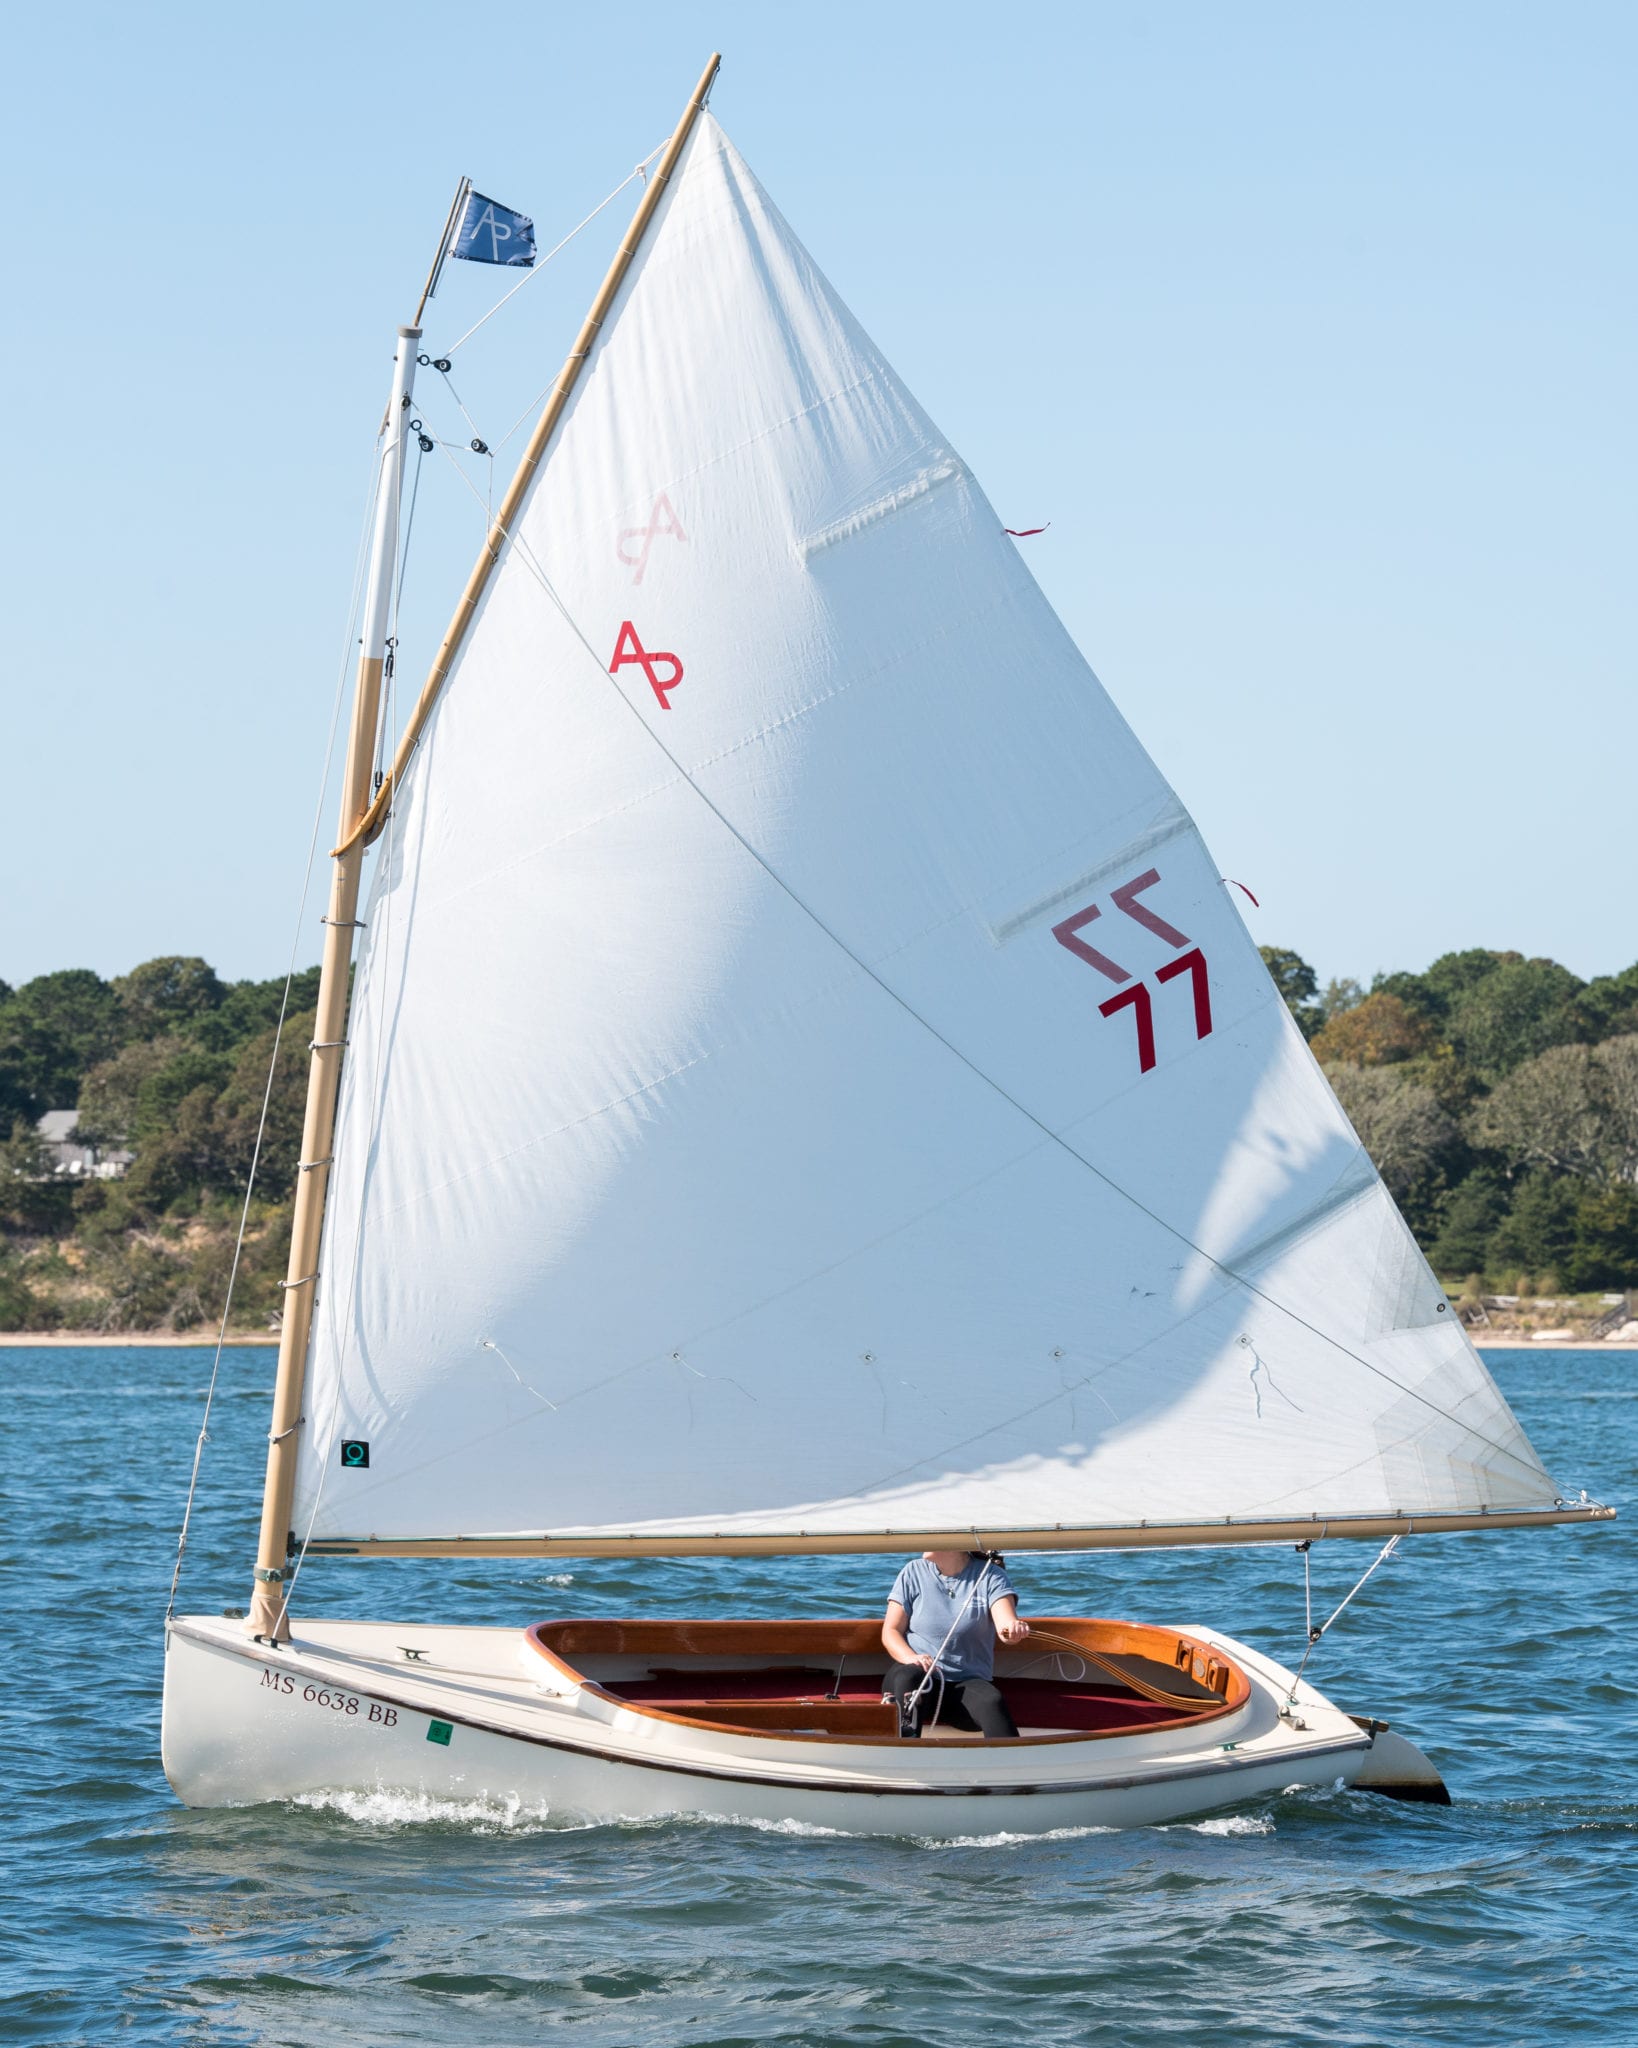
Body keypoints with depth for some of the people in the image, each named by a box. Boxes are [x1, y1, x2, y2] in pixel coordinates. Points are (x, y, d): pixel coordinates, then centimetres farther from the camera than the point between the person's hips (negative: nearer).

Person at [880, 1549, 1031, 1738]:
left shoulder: (990, 1575, 4)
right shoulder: (914, 1572, 8)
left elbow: (1005, 1622, -12)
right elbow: (891, 1631, 6)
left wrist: (1014, 1629, -39)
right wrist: (911, 1657, -16)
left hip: (967, 1682, 0)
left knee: (991, 1701, -33)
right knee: (908, 1678, -35)